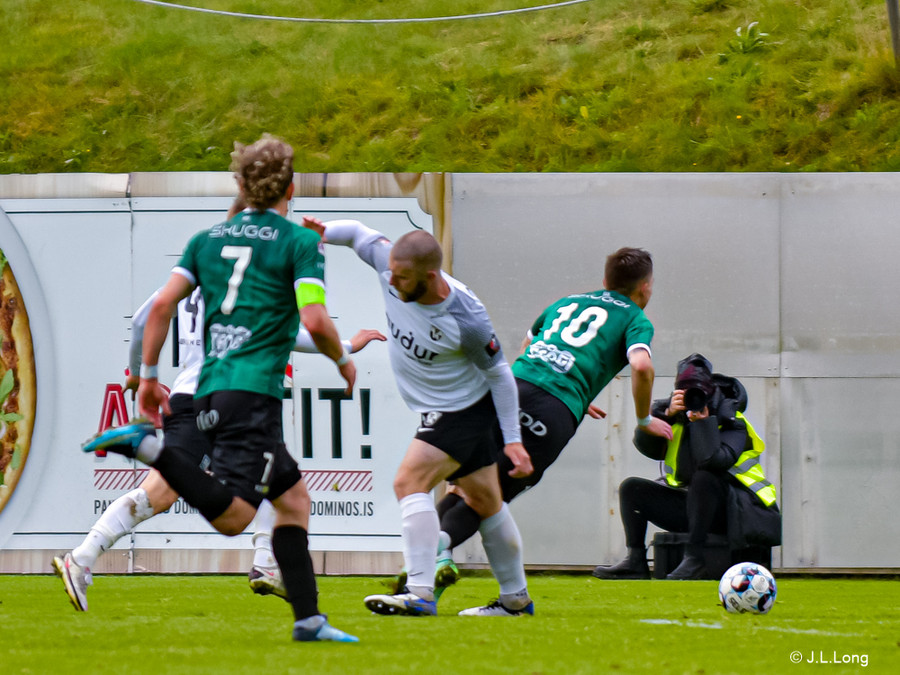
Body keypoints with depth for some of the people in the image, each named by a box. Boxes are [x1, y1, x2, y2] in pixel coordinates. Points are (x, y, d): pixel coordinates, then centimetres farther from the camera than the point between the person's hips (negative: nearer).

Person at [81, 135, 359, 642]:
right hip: (255, 387, -8)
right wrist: (344, 362, 9)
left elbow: (163, 303, 9)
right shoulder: (301, 242, 1)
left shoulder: (208, 239, 18)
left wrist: (148, 376, 15)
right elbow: (315, 319, -10)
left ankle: (309, 618, 9)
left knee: (294, 495, 15)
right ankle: (148, 448, -30)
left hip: (211, 388, 8)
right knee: (232, 517, -18)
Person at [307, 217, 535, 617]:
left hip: (465, 409, -8)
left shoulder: (466, 320, -30)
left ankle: (419, 593, -27)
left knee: (409, 482, -22)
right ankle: (516, 599, 28)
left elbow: (499, 374, -16)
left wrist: (512, 439, -12)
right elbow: (359, 233, 1)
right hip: (435, 411, 8)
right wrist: (324, 232, -20)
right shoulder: (390, 265, -17)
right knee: (485, 501, 17)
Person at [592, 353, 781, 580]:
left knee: (704, 478, -37)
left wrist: (703, 422, -33)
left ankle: (694, 559, -34)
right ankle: (636, 560, -12)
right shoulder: (676, 412, 2)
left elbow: (713, 460, -32)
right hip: (688, 503, 6)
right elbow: (646, 446, -13)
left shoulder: (730, 420, -14)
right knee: (631, 488, -2)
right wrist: (666, 415, -25)